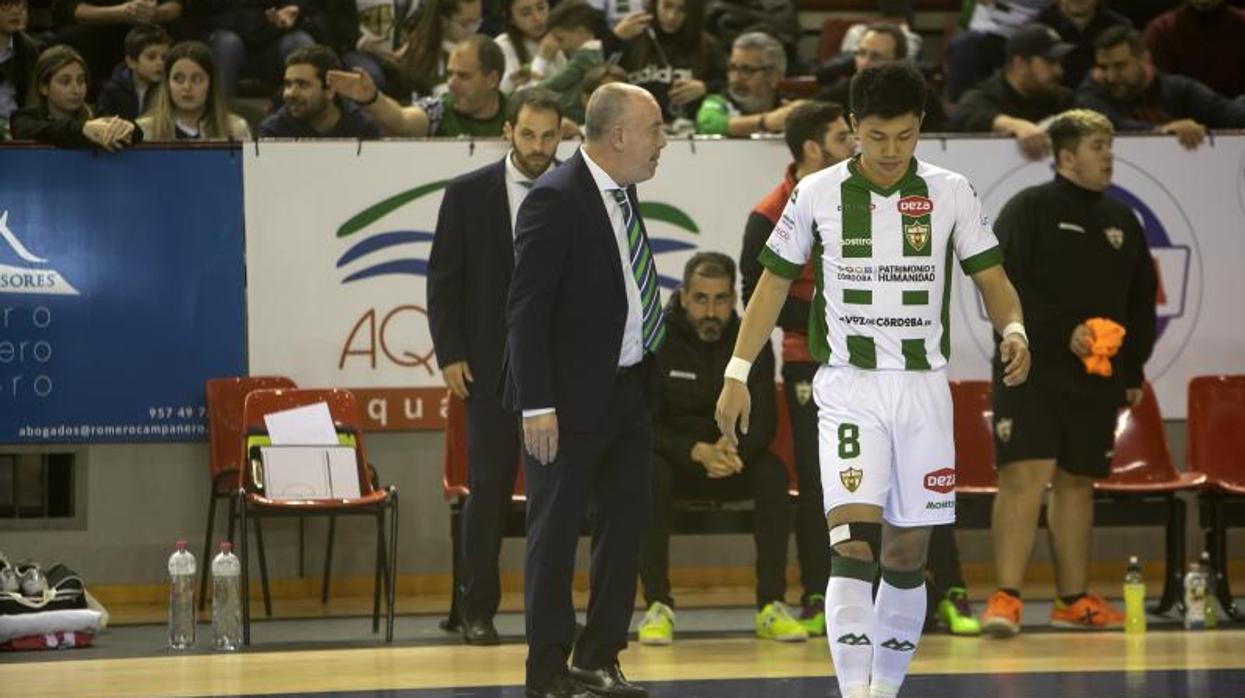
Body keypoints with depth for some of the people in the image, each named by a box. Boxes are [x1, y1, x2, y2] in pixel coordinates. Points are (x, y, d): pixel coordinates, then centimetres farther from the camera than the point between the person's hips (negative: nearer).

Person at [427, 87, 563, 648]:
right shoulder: (467, 194, 1)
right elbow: (443, 279, 3)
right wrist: (451, 354, -4)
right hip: (493, 365, -1)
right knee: (490, 487, 0)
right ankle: (478, 611, 8)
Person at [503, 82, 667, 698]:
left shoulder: (621, 191, 10)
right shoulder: (555, 200, -16)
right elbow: (526, 310, -18)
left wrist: (646, 378, 14)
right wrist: (538, 405, -21)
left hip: (628, 389, 8)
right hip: (572, 395, -8)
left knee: (626, 525, 11)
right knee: (556, 533, 0)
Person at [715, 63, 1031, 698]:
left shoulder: (949, 193, 1)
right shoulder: (817, 194, 0)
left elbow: (991, 279, 4)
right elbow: (774, 283, 8)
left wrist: (1013, 330, -18)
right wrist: (737, 374, 3)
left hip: (924, 388, 2)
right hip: (847, 388, -2)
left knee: (907, 553, 7)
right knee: (854, 541, -17)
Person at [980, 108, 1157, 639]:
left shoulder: (1121, 221, 15)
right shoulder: (1028, 210, -4)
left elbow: (1141, 302, 21)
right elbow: (1003, 286, -13)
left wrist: (1132, 371, 14)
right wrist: (1065, 332, -18)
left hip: (1096, 378, 6)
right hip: (1031, 371, -6)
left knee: (1077, 481, 9)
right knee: (1024, 474, -14)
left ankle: (1072, 600, 16)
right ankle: (1006, 597, -15)